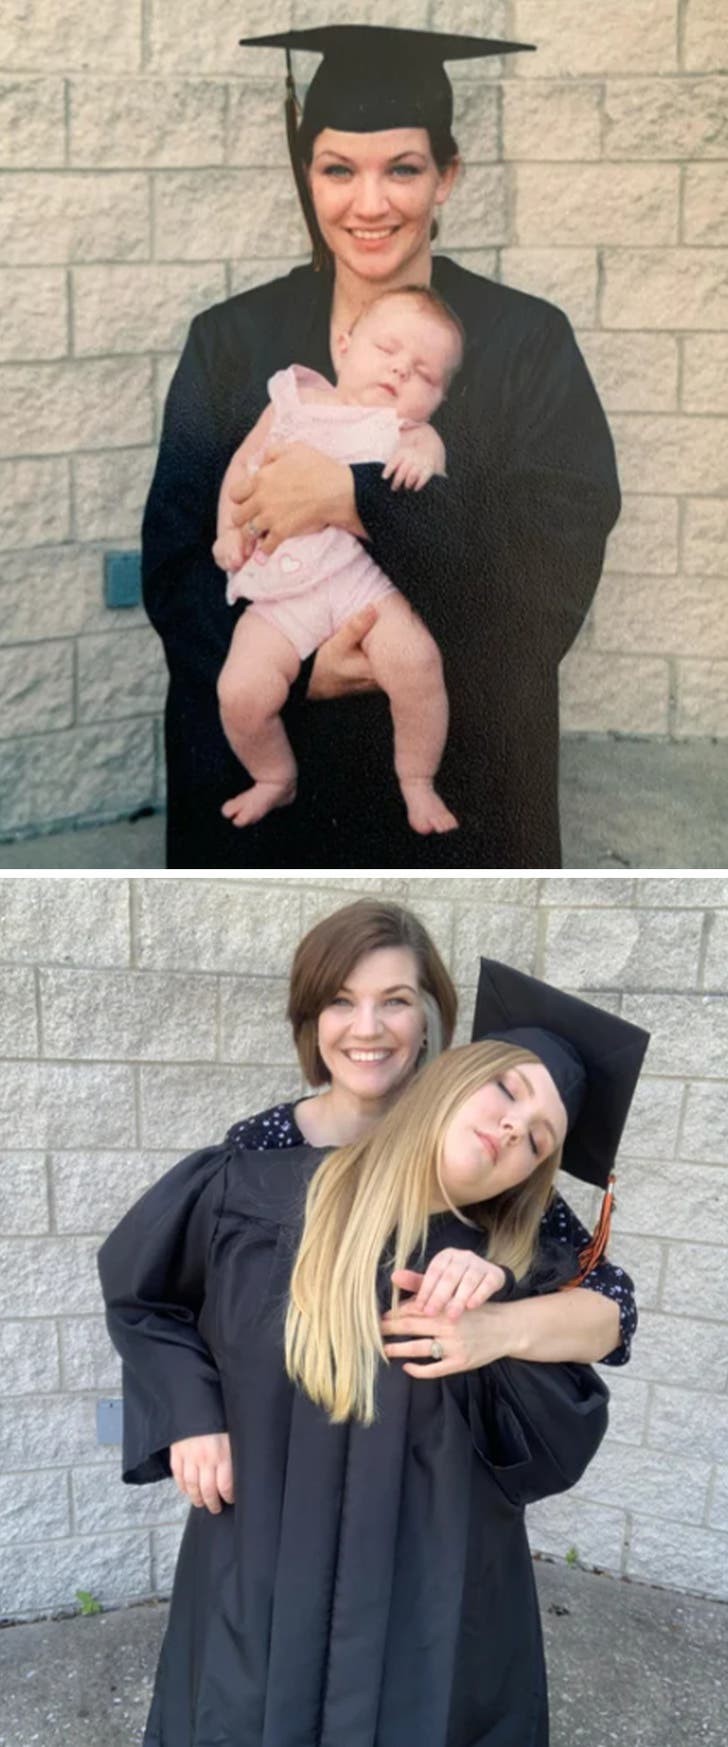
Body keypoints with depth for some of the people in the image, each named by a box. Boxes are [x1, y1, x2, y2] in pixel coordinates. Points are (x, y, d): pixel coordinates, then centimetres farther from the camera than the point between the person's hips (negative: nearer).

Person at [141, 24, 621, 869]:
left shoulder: (527, 341, -4)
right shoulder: (232, 343, -1)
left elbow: (565, 545, -16)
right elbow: (176, 562, -5)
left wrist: (360, 494, -27)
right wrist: (297, 668, -22)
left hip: (464, 766, -1)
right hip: (268, 764, 1)